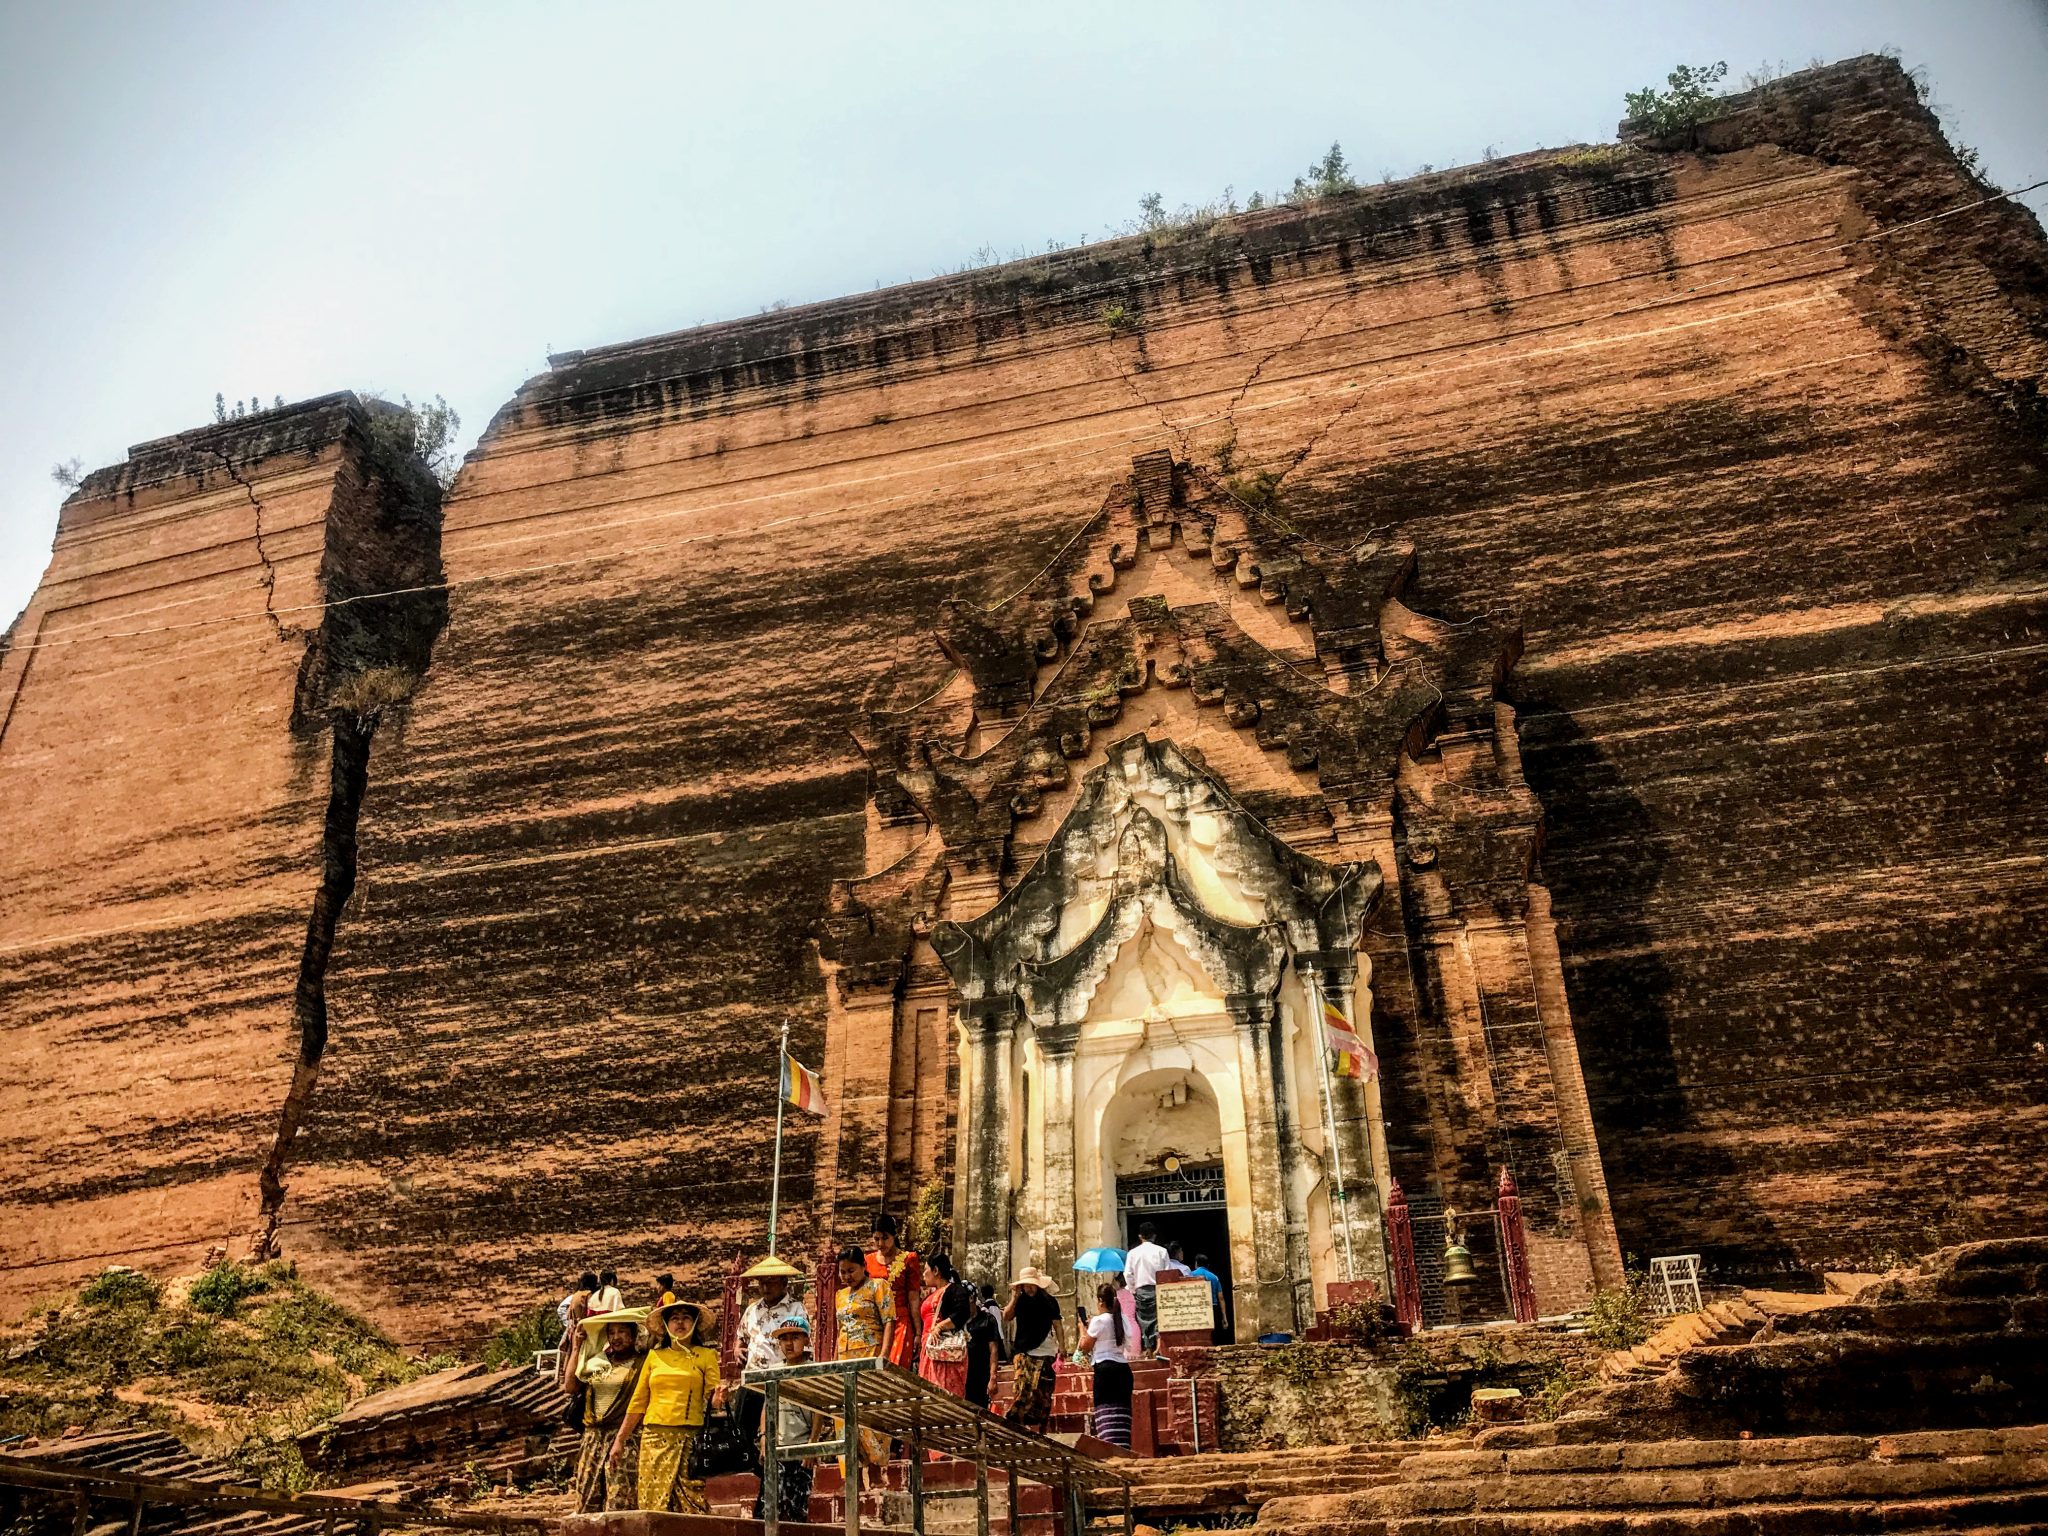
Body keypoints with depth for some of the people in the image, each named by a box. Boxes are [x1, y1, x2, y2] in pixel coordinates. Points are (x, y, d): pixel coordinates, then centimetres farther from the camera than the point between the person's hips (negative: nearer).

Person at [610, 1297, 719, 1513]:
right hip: (654, 1438, 3)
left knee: (690, 1501, -11)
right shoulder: (655, 1355, 15)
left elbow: (712, 1398, 1)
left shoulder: (706, 1356, 8)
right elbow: (638, 1402, 16)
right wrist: (620, 1440, 13)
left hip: (689, 1438, -2)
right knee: (653, 1500, -3)